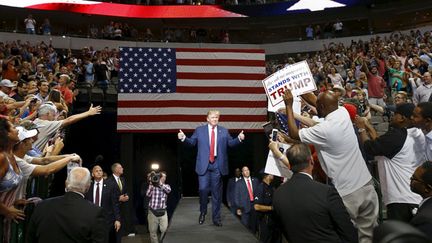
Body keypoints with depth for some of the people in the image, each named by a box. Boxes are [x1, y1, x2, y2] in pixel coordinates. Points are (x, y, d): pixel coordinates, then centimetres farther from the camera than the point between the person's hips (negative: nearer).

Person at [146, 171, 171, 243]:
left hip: (162, 212, 1)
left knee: (164, 230, -4)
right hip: (152, 212, -1)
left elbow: (168, 190, -16)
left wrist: (160, 183, -22)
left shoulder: (166, 186, 8)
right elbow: (148, 195, -11)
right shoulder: (152, 185, 4)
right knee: (153, 231, 8)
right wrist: (151, 183, -13)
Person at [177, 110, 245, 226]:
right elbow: (191, 142, 8)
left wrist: (239, 138, -9)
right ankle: (203, 212, 23)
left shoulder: (224, 131, 10)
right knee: (203, 189, -3)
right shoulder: (199, 130, 7)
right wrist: (183, 138, -9)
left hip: (218, 165, 1)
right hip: (204, 165, -1)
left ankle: (216, 218, 16)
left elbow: (231, 143, 8)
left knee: (217, 192, 6)